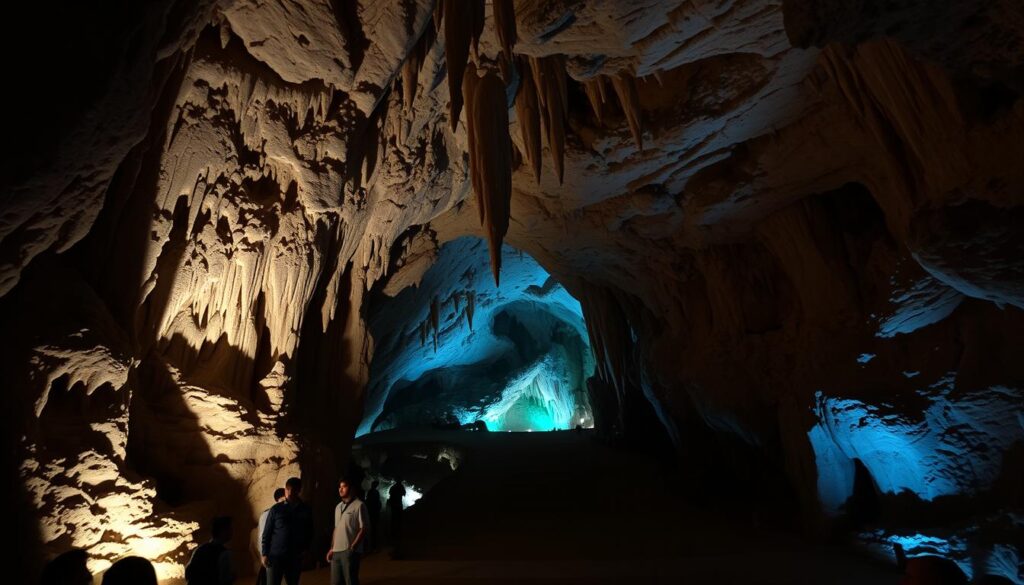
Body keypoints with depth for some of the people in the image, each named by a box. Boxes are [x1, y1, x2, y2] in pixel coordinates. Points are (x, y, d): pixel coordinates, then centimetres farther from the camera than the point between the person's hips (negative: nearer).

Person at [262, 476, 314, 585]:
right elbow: (266, 533, 1)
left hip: (295, 557, 2)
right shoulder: (276, 509, -2)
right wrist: (264, 554, -5)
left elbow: (309, 532, 8)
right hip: (275, 556, -2)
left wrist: (306, 549, -4)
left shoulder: (306, 510, 2)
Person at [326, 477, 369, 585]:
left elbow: (364, 528, -12)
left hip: (349, 551, -7)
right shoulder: (338, 507, 13)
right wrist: (332, 548, 13)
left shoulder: (359, 505, -10)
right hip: (336, 551, 7)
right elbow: (336, 529, 19)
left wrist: (352, 547, -17)